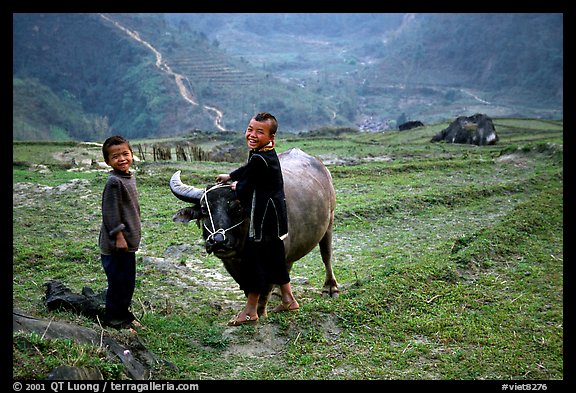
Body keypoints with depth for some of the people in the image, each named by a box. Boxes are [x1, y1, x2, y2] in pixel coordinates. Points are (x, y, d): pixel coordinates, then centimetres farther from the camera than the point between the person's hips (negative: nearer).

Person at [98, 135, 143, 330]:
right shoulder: (114, 182, -17)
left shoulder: (130, 177, 11)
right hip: (116, 243, -9)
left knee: (128, 281, 17)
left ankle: (124, 313, 31)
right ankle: (114, 318, 14)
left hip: (129, 242, 9)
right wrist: (119, 236, -20)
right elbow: (110, 211, -19)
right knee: (118, 281, 1)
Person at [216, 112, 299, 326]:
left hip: (263, 219, -10)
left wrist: (237, 187, 5)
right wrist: (229, 176, 32)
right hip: (274, 218, 10)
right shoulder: (263, 153, 6)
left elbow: (245, 188, -16)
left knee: (254, 258, 0)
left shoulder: (260, 159, -24)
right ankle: (288, 300, 32)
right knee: (275, 258, 20)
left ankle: (250, 311, 10)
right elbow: (249, 168, 26)